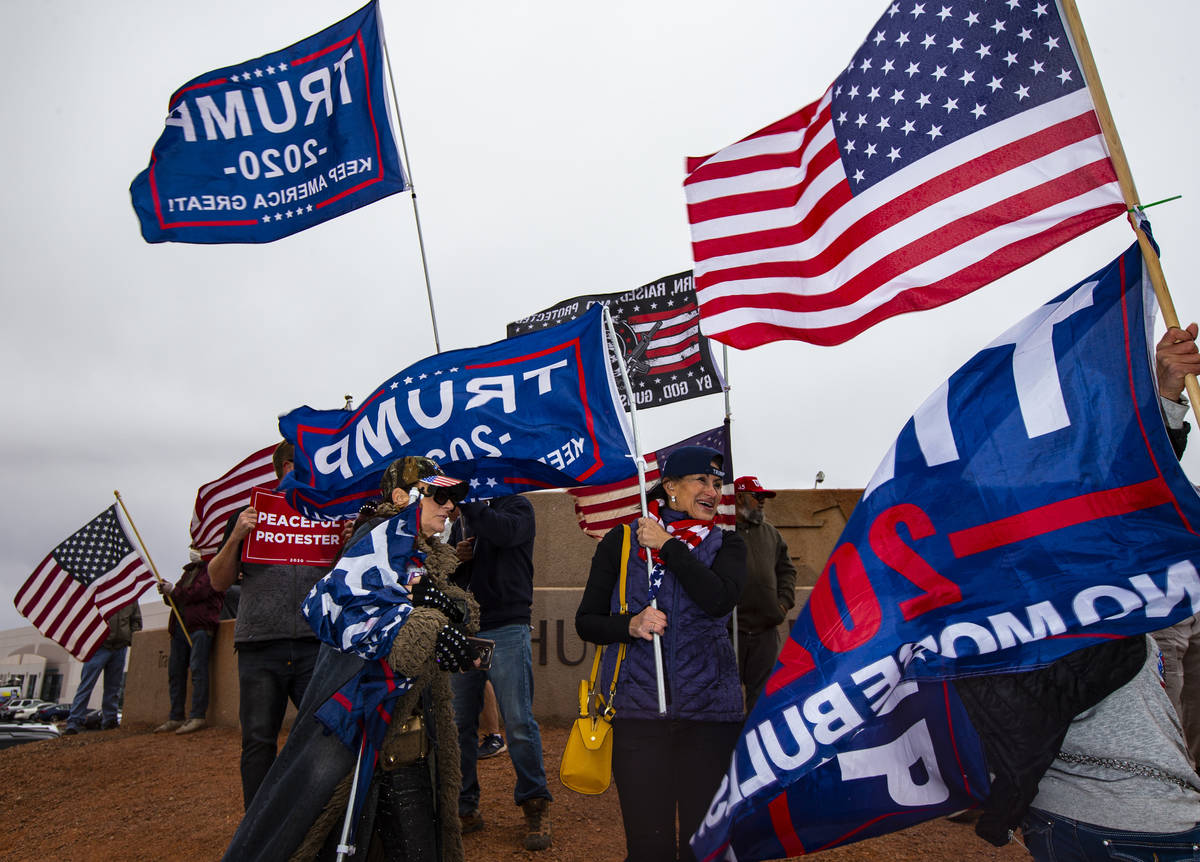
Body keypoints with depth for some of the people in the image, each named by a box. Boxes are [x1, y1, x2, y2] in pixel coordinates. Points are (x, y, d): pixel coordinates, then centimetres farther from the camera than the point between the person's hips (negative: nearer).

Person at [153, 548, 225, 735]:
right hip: (179, 626, 9)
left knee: (198, 669, -12)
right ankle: (175, 718, 14)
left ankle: (198, 717, -11)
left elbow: (198, 592, -14)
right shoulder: (189, 570, 26)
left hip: (200, 626, -9)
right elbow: (178, 596, 24)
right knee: (175, 671, 7)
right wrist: (167, 592, 3)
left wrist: (173, 590, -3)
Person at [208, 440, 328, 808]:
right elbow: (219, 582, 9)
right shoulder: (249, 514, 10)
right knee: (258, 740, 5)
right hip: (260, 646, 0)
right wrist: (235, 537, -8)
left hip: (316, 644, 1)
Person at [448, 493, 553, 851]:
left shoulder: (516, 505, 3)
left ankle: (535, 805, 11)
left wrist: (467, 499, -21)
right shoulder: (461, 518, 18)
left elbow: (505, 531, -22)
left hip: (506, 629, -5)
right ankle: (464, 807, 20)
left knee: (519, 722, -4)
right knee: (459, 723, 5)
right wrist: (456, 559, -1)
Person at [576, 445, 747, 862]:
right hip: (638, 705, 0)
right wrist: (629, 625, -13)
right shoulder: (621, 542, 4)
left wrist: (668, 545, -11)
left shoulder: (726, 545, 6)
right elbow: (586, 621, 5)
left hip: (709, 708, 1)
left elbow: (718, 598, -15)